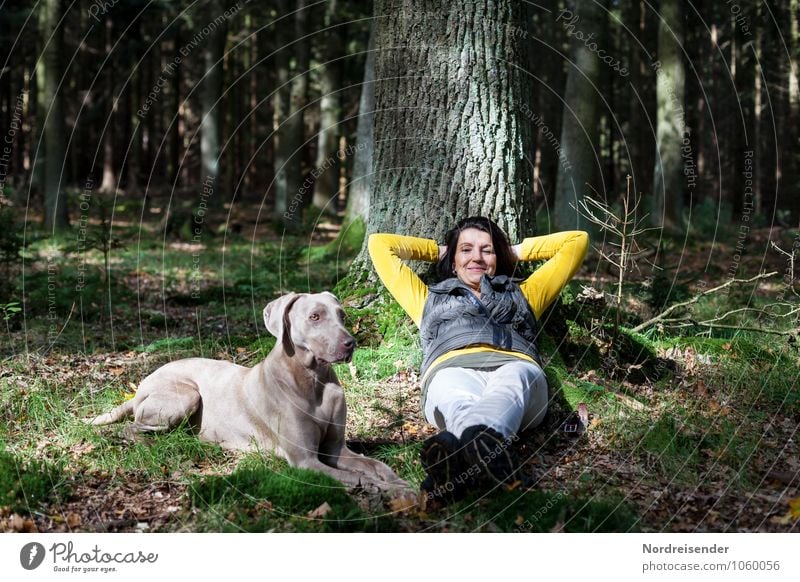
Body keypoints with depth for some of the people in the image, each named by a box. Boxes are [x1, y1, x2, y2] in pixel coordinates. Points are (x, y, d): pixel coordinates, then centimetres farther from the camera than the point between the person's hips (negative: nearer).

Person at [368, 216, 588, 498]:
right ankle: (483, 449, -76)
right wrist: (438, 251, 53)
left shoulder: (521, 294, 43)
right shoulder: (430, 299, 42)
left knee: (510, 385, -41)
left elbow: (577, 240, 47)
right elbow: (380, 243, 48)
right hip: (452, 371, 0)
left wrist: (516, 251, 50)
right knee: (458, 402, -41)